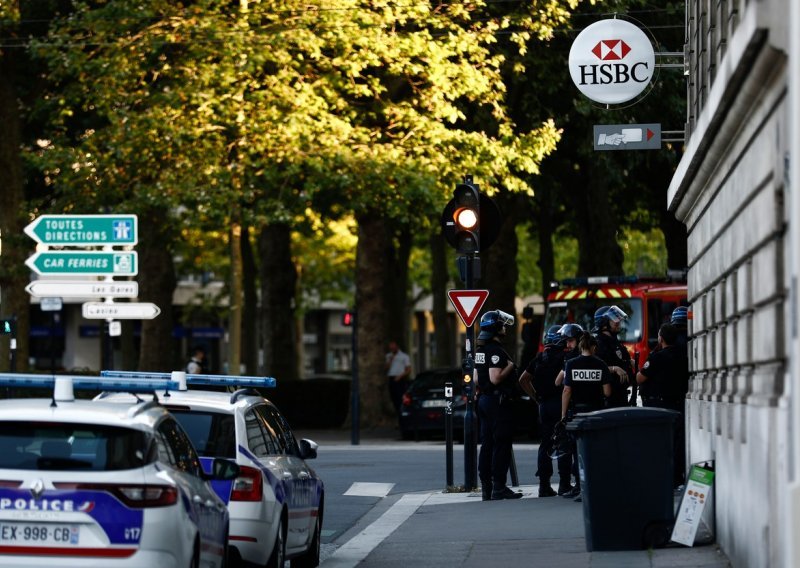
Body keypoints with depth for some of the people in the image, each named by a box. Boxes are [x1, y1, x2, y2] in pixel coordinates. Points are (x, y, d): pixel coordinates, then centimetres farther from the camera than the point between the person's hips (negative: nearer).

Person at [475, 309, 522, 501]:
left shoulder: (480, 349, 13)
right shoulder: (495, 350, -17)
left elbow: (476, 378, 19)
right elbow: (495, 378, -24)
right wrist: (510, 366, -13)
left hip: (484, 399, 10)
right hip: (497, 401, -10)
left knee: (487, 444, 11)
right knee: (501, 444, -7)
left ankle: (486, 488, 13)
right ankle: (499, 488, -8)